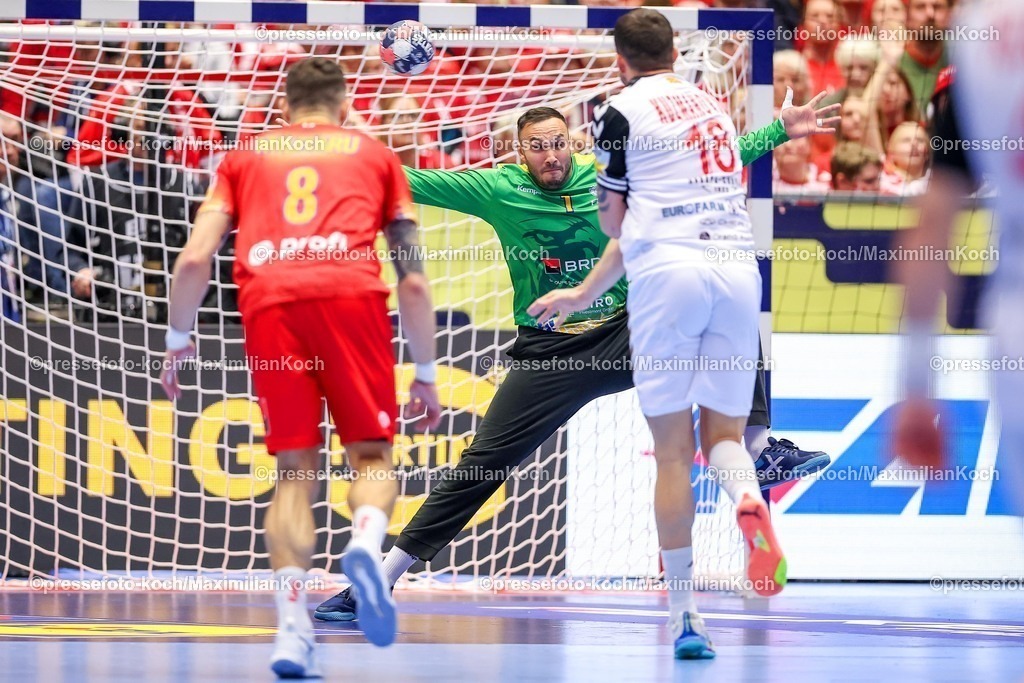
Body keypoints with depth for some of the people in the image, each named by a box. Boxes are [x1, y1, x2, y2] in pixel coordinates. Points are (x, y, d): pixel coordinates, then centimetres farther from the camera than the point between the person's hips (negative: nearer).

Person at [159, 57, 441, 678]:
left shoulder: (247, 156, 27)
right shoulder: (373, 153, 26)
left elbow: (195, 259, 16)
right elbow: (413, 277, 22)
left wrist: (178, 340, 29)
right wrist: (426, 372, 28)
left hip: (268, 300, 1)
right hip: (351, 294, -1)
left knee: (295, 470, 7)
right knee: (372, 453, 7)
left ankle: (293, 626, -7)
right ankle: (367, 541, -26)